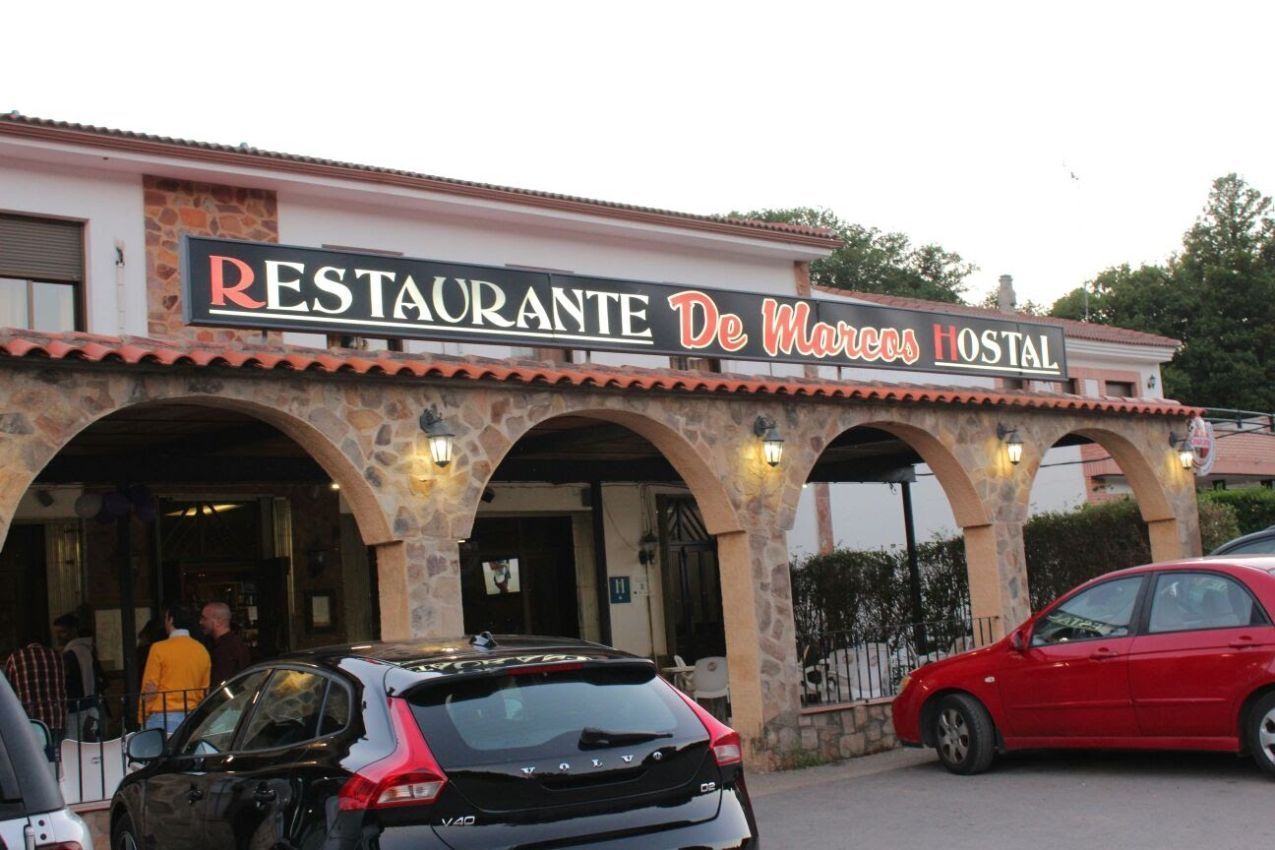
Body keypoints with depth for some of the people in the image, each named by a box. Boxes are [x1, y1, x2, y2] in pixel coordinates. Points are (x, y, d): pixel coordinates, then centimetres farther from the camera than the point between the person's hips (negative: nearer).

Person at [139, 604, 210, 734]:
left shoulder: (159, 648, -6)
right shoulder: (202, 650, 8)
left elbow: (149, 688, -4)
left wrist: (142, 718, 4)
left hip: (162, 717, -5)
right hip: (192, 717, 5)